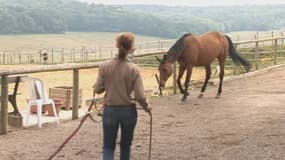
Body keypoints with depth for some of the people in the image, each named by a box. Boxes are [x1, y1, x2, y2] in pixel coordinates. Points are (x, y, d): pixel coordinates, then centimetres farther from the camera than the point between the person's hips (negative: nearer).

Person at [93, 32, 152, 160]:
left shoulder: (105, 66, -9)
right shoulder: (133, 69, -14)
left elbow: (97, 90, -5)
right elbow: (139, 96, -13)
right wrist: (146, 107, 7)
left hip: (110, 110, 1)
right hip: (128, 111, -1)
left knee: (108, 146, 9)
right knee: (125, 145, 18)